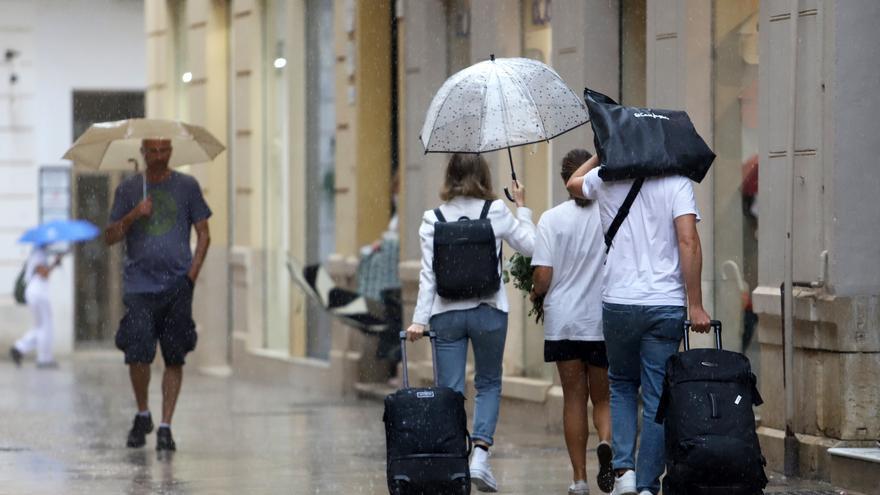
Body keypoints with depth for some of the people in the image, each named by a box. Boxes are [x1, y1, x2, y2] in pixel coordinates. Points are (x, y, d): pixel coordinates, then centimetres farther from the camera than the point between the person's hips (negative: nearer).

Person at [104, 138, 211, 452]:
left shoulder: (187, 187, 8)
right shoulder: (128, 189, 9)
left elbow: (203, 234, 9)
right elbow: (110, 238, 7)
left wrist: (192, 274, -2)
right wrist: (133, 216, -10)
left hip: (177, 286, 0)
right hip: (139, 285, 0)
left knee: (174, 359, -1)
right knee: (138, 355, -10)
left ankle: (165, 427, 5)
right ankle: (142, 414, 13)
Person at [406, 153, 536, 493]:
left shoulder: (433, 220, -1)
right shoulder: (496, 213, -4)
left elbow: (428, 274, -4)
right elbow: (529, 245, 7)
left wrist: (420, 319, -4)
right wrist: (522, 207, 19)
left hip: (446, 313, 0)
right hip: (488, 311, 0)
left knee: (450, 390, 5)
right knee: (489, 384, 15)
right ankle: (480, 455, -2)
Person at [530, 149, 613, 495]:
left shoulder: (552, 219, -6)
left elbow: (543, 276, -10)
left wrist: (535, 294, 12)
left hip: (563, 321, 0)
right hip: (605, 322, 0)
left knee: (574, 398, 9)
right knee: (603, 398, 12)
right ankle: (606, 443, -18)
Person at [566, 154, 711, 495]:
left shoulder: (604, 180, 4)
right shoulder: (676, 182, -3)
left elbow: (573, 183, 29)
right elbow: (688, 242, -13)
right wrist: (695, 305, -11)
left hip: (618, 302, 2)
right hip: (665, 305, -2)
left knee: (621, 385, 19)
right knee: (657, 397, 3)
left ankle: (624, 467, 2)